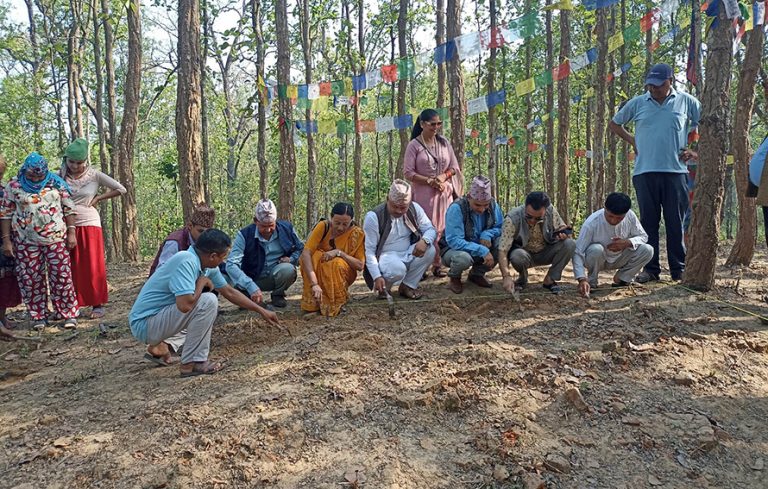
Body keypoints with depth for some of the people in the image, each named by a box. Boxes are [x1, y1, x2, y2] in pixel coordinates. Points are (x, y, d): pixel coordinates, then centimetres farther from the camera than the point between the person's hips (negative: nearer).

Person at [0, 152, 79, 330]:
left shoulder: (56, 182, 0)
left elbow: (68, 208, 3)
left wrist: (71, 232, -2)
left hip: (56, 238, 0)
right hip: (26, 241, 1)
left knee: (61, 276, 0)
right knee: (31, 279, 4)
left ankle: (69, 314, 7)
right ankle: (39, 316, 16)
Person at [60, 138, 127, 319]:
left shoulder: (94, 175, -2)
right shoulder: (61, 176, 3)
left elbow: (120, 189, 0)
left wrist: (98, 198, -1)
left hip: (89, 225, -2)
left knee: (93, 267, 1)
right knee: (71, 268, 5)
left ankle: (98, 304, 8)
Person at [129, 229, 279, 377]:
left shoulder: (207, 265, 2)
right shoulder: (186, 261, -26)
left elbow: (230, 292, 14)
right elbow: (185, 304, -35)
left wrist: (261, 311, 17)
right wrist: (202, 281, -17)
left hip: (160, 315, 9)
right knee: (208, 301, -21)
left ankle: (159, 346, 19)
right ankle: (192, 363, -12)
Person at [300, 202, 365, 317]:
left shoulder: (357, 233, -18)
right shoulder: (323, 226, -20)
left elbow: (360, 265, -20)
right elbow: (305, 253, -32)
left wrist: (339, 252, -33)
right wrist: (314, 284, -43)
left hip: (343, 273, 0)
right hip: (318, 270, 0)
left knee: (337, 264, -33)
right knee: (315, 256, -31)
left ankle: (336, 305, -11)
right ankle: (312, 304, -19)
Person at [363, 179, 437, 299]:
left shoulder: (415, 209, -6)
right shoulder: (374, 216, -19)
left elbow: (430, 229, 1)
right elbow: (369, 250, -17)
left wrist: (425, 240, -25)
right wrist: (377, 277, -27)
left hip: (408, 254, 5)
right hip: (385, 257, -5)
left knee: (430, 251, -21)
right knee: (397, 269, -37)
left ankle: (408, 286, -4)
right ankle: (384, 288, -2)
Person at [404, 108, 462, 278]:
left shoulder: (444, 143, 10)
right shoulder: (414, 145, -2)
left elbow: (454, 167, 12)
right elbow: (408, 172, -7)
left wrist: (444, 176, -8)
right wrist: (430, 181, -14)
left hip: (445, 191, 4)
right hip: (424, 193, -4)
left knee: (443, 228, 1)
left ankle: (437, 265, 8)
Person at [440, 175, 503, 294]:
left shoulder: (493, 205, -12)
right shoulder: (457, 208, -28)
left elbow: (500, 227, -1)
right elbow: (454, 240, -32)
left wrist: (487, 234, -24)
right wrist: (482, 251, -38)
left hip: (480, 250, 5)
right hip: (453, 249, -5)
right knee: (463, 258, -39)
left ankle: (477, 274, 5)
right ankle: (454, 278, 0)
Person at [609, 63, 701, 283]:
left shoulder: (686, 101, 7)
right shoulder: (637, 103, 9)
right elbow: (614, 124, 21)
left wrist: (694, 150, 4)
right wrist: (632, 140, 10)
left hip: (675, 171, -1)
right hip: (645, 172, 1)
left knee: (676, 223, 2)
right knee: (648, 222, 4)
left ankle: (679, 270, 9)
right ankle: (650, 269, 10)